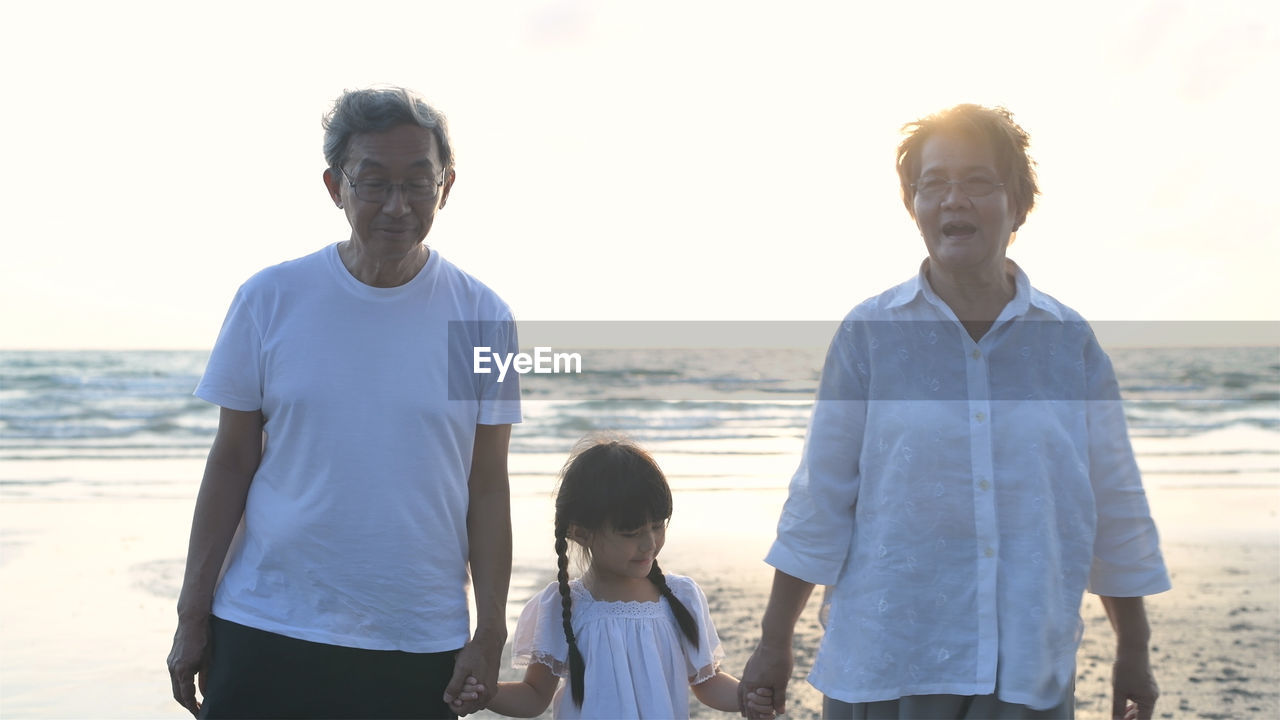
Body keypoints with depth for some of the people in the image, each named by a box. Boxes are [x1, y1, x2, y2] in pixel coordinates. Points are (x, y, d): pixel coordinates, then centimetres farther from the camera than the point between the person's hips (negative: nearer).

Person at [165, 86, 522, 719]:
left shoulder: (481, 318, -2)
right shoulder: (270, 299, -2)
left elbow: (488, 488, 0)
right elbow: (231, 463, 3)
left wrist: (489, 636, -2)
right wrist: (193, 614, 3)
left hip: (419, 643, 0)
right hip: (264, 632, 0)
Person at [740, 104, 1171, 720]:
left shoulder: (1070, 342, 4)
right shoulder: (869, 334, -2)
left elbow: (1116, 507, 10)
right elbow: (820, 498, 0)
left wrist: (1134, 651, 14)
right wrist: (773, 642, 1)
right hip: (884, 669, -1)